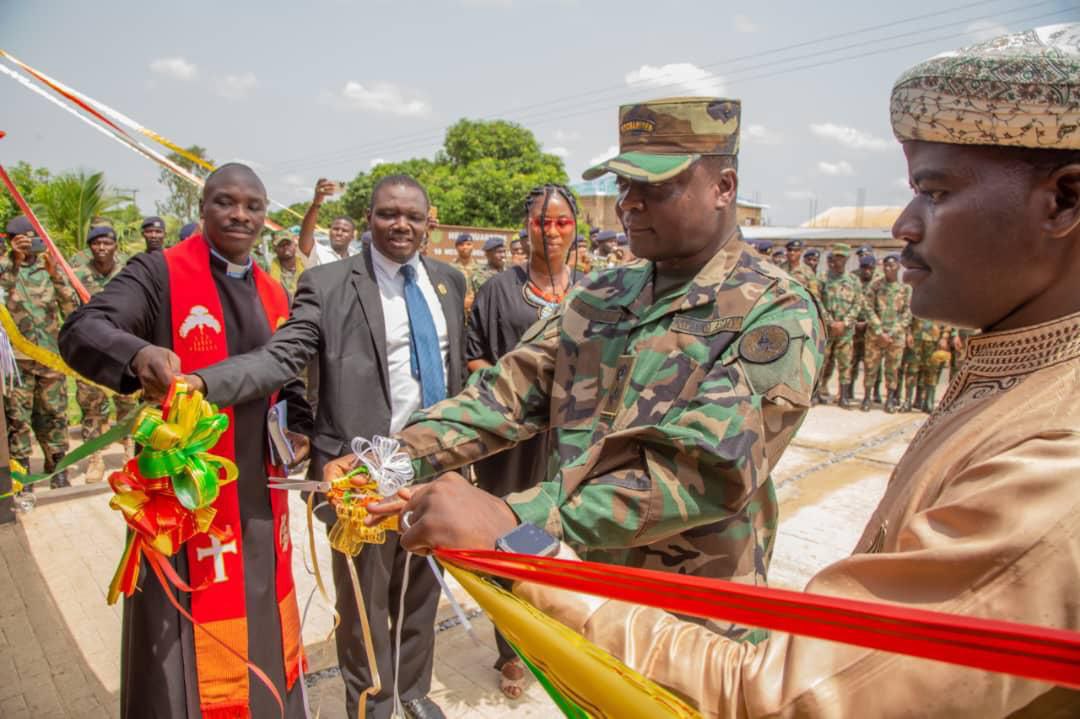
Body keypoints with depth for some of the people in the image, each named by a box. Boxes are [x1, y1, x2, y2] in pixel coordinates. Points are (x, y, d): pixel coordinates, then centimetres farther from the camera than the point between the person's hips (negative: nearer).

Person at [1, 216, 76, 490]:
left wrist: (55, 275, -17)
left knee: (54, 415, 9)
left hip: (51, 355, 2)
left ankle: (58, 471, 21)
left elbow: (71, 308, -4)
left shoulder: (49, 267, 6)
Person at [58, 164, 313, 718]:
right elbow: (82, 330, -21)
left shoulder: (274, 294, 9)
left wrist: (299, 430, 0)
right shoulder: (159, 273, -8)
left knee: (259, 619, 18)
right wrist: (140, 354, -42)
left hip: (257, 488, 6)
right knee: (186, 639, 4)